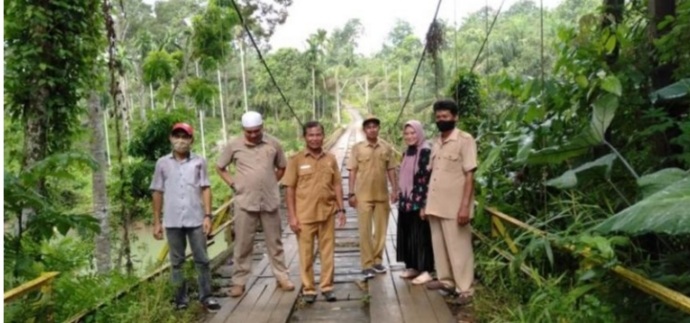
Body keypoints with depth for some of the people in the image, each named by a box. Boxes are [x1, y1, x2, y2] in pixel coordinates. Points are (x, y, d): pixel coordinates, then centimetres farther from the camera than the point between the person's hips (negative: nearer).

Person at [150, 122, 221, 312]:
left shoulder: (199, 162, 3)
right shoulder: (162, 163, 4)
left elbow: (205, 189, 2)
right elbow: (157, 193, 6)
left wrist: (207, 215, -6)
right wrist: (156, 221, 5)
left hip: (196, 219, -1)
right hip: (173, 221, 1)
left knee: (202, 260, 5)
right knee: (176, 262, 11)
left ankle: (206, 296, 13)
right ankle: (180, 297, 21)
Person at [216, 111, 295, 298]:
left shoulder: (273, 144, -1)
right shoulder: (233, 146, -3)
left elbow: (282, 167, 14)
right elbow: (220, 168, 9)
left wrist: (271, 183, 5)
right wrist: (233, 184, 0)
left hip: (270, 201, 1)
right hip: (245, 202, -1)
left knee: (275, 242, 11)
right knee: (242, 244, 6)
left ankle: (282, 277, 22)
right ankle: (239, 282, 16)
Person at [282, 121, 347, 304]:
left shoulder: (330, 159, 6)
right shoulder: (296, 160, -3)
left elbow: (337, 185, 10)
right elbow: (290, 189, -3)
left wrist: (341, 209, 3)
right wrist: (292, 215, -8)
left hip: (327, 213, 3)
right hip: (304, 215, -2)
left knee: (327, 253, 9)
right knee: (306, 254, 6)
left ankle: (327, 287, 21)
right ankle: (308, 289, 18)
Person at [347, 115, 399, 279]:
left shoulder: (387, 148, 4)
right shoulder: (357, 148, -2)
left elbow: (391, 170, 9)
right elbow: (353, 172, -2)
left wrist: (395, 189, 3)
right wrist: (351, 193, -7)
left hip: (382, 195, 3)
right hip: (363, 196, -3)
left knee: (381, 230, 10)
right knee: (365, 231, 0)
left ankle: (377, 261, 23)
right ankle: (367, 265, 6)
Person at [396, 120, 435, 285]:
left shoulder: (426, 152, -14)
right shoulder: (407, 153, 12)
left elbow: (429, 180, -18)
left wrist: (425, 205, -20)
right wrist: (401, 199, 16)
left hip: (419, 202, -8)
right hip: (406, 202, 8)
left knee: (421, 236, -2)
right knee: (407, 235, 13)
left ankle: (426, 271, 7)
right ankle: (412, 267, 25)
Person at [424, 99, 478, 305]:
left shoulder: (465, 140, -9)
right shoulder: (436, 143, 12)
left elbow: (470, 175, -13)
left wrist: (465, 206, -19)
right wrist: (426, 203, 12)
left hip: (454, 206, -7)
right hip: (435, 205, 7)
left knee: (458, 248, 1)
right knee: (439, 246, 15)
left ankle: (465, 289, 10)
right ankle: (445, 280, 29)